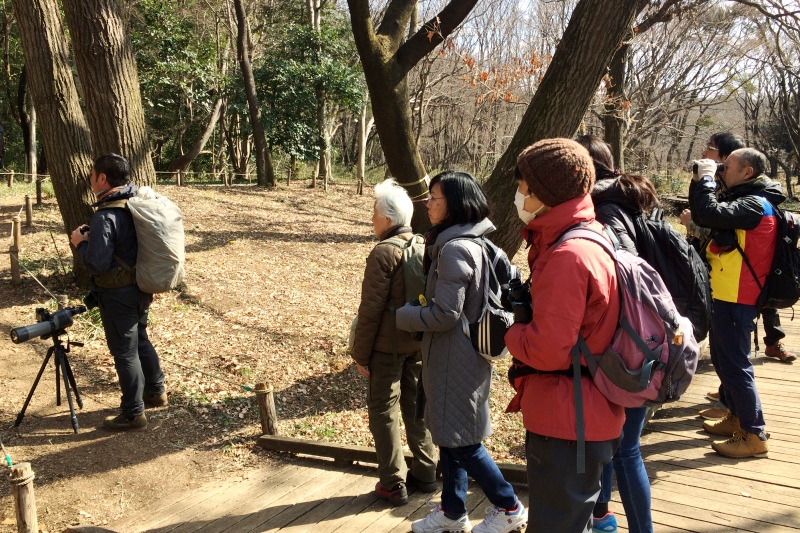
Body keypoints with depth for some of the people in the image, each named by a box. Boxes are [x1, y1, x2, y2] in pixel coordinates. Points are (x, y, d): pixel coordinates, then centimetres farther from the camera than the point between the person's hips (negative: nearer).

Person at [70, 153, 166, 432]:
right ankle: (156, 391, 40)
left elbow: (97, 264, -25)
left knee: (125, 352, 4)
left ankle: (133, 414, 16)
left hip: (118, 295, -8)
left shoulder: (106, 216, -24)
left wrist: (80, 242, -9)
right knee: (141, 340, 25)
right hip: (141, 289, 8)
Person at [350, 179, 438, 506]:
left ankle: (393, 485, 11)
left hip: (387, 346, -7)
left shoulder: (384, 252, -18)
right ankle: (425, 473, 27)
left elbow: (371, 309, -17)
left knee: (384, 411, 6)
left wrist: (360, 353, -8)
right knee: (415, 405, 18)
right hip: (419, 343, 7)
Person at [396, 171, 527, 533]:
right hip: (461, 354, 10)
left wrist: (400, 316, -10)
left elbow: (445, 314, -23)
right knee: (449, 435, 18)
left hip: (456, 358, -10)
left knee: (461, 441, 5)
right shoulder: (475, 243, 8)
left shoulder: (453, 248, -22)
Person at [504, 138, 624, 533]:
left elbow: (546, 351, -27)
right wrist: (525, 324, 0)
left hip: (566, 423, -10)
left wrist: (509, 332, -9)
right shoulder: (593, 238, 8)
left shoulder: (566, 256, -24)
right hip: (587, 415, 10)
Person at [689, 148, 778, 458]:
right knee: (722, 359, 20)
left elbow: (712, 214, -30)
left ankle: (754, 435, 0)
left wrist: (706, 178, -18)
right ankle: (737, 417, 33)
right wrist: (698, 182, 8)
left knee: (735, 364, -8)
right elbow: (702, 217, 18)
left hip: (736, 299, -11)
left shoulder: (755, 204, -17)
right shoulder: (743, 199, 15)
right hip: (726, 295, 11)